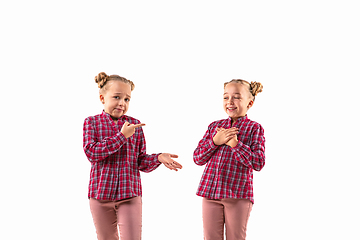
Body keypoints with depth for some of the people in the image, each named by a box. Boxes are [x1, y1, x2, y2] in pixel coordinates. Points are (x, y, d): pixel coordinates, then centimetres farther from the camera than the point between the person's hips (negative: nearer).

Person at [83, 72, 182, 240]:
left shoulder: (135, 125, 4)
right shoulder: (91, 122, 1)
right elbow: (91, 153, -15)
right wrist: (121, 136, -17)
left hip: (130, 194, 0)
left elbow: (141, 161, 5)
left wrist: (158, 158, -16)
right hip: (100, 194, 0)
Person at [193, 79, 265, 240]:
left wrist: (235, 144, -16)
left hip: (239, 195, -3)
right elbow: (197, 158, 7)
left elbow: (258, 163, -10)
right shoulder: (214, 126, 11)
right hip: (210, 191, 4)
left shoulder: (254, 128, -1)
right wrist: (215, 141, -9)